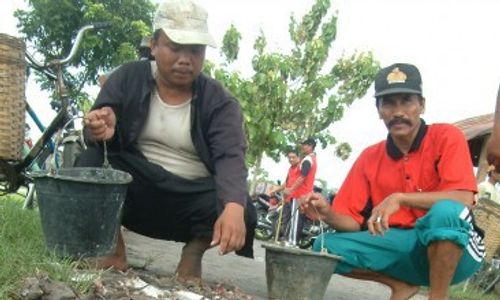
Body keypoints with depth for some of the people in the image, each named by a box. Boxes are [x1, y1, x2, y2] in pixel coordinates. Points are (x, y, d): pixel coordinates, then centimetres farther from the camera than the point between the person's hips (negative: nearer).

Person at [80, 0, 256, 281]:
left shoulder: (219, 101, -5)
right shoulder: (127, 78, -2)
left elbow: (230, 157, -20)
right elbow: (96, 132, -9)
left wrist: (233, 207, -42)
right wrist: (103, 129, -37)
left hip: (194, 197, 0)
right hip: (133, 187, 0)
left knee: (243, 214, -28)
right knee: (92, 160, -29)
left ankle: (193, 255, 3)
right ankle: (114, 247, -6)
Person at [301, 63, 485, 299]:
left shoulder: (446, 137, -9)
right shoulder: (369, 158, 3)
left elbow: (463, 200, -22)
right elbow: (354, 221, 3)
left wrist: (400, 198, -30)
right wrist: (329, 215, -19)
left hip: (456, 248, -4)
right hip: (402, 246, 5)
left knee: (445, 212, -38)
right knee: (325, 247, -11)